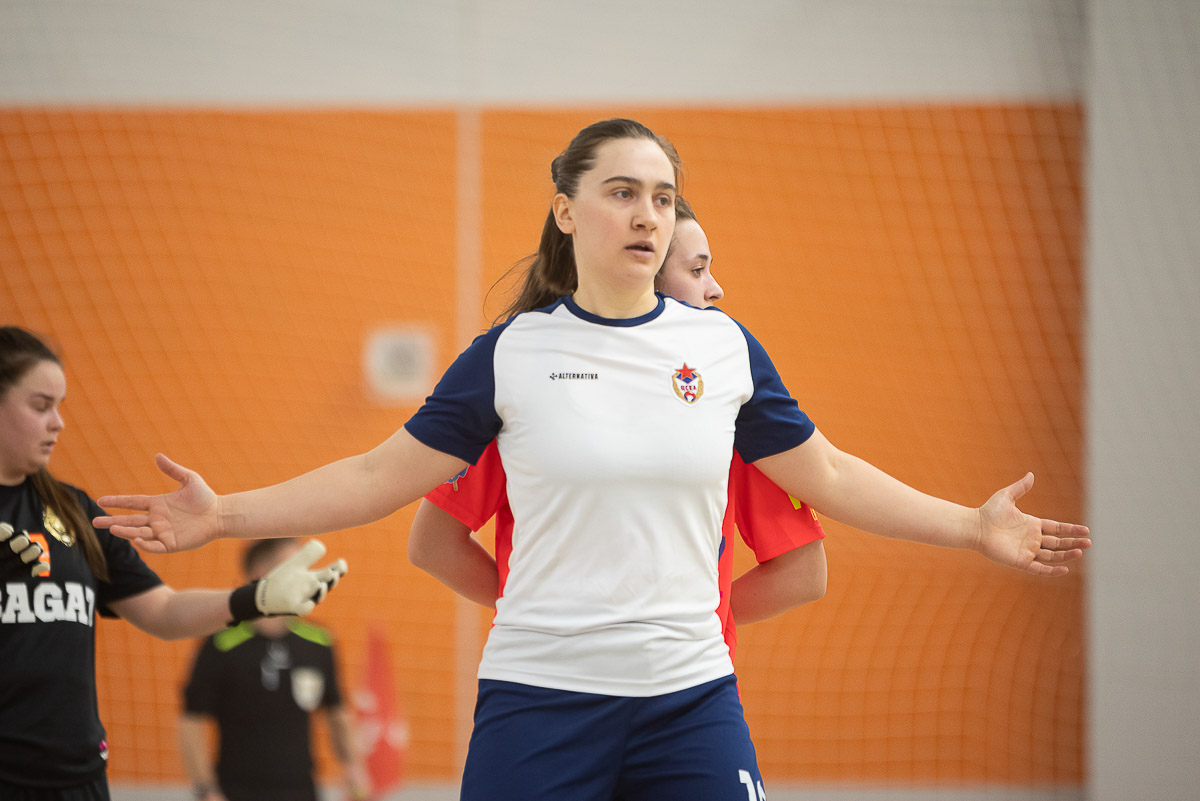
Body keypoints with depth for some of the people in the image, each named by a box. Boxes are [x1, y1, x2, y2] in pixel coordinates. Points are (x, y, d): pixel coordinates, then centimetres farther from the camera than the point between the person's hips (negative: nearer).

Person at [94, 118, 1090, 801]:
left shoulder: (725, 346, 6)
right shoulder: (511, 352, 1)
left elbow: (827, 477, 16)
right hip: (539, 703, -2)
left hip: (691, 702, 2)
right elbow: (381, 477, 6)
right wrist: (223, 515, -2)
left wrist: (976, 526, 13)